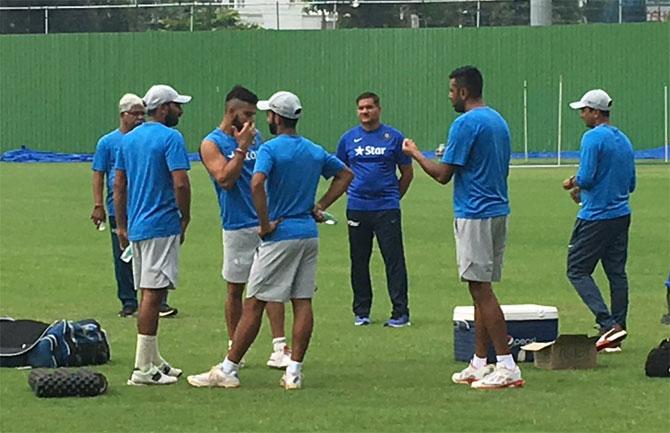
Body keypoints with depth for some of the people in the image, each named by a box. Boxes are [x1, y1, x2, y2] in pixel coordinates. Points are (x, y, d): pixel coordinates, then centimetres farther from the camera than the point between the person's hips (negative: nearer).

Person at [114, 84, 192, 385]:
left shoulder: (128, 139, 13)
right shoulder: (170, 138, -11)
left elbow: (119, 185, 16)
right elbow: (180, 183, -19)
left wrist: (122, 225, 20)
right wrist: (185, 218, -6)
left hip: (136, 226, 8)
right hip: (162, 226, -8)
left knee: (149, 293, 15)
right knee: (153, 293, -8)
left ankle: (153, 361, 22)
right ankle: (143, 369, -11)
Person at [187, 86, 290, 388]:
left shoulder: (255, 137, 12)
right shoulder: (212, 144, -5)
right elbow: (225, 178, -17)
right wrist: (242, 147, -18)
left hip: (267, 222, 4)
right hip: (237, 225, -4)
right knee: (235, 289, 5)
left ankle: (279, 348, -7)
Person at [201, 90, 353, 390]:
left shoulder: (270, 149, -11)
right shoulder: (315, 151, 10)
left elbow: (257, 183, -27)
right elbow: (346, 175, 22)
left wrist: (265, 224, -18)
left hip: (280, 234, -6)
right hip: (309, 234, 6)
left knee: (254, 303, -3)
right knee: (302, 302, 5)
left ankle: (229, 370, 0)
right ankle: (294, 371, 3)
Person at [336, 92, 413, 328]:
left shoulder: (394, 137, 2)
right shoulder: (349, 138, 8)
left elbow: (407, 173, 9)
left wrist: (393, 197, 7)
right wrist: (354, 192, 11)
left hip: (387, 209, -3)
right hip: (357, 209, 3)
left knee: (394, 259, -6)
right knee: (359, 261, 7)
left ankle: (400, 312, -4)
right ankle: (361, 312, 15)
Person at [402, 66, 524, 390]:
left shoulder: (466, 124, -14)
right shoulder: (498, 121, 15)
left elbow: (443, 175, -13)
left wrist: (415, 154, 2)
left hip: (474, 214, -9)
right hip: (498, 212, 10)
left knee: (481, 289, -9)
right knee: (481, 290, 13)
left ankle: (507, 366, -13)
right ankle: (480, 364, 16)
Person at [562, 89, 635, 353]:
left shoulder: (593, 138, -13)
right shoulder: (623, 140, 14)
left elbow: (586, 178, -21)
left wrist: (572, 183, 2)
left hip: (595, 217, -8)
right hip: (621, 215, 8)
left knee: (578, 270, -2)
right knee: (617, 273, 9)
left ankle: (608, 324, -16)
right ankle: (615, 337, 9)